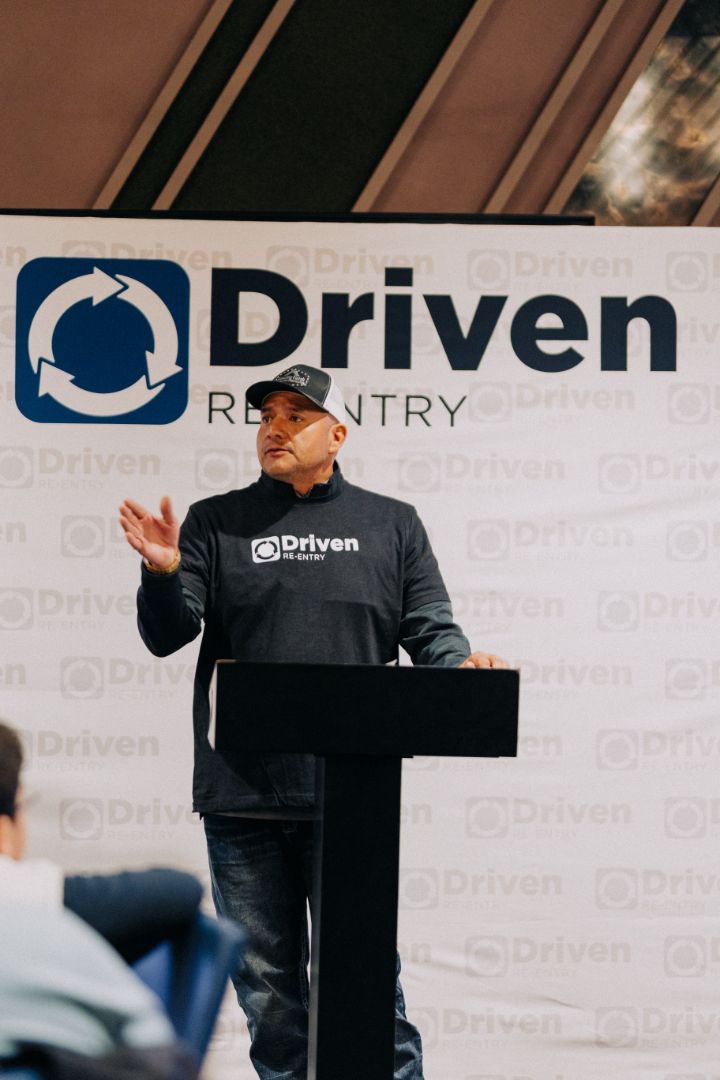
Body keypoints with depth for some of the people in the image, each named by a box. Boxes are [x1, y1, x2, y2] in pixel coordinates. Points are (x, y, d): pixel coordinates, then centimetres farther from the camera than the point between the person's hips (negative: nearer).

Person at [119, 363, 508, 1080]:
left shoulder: (391, 526, 12)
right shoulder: (216, 523, 11)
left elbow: (431, 629, 9)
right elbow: (168, 635, 3)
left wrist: (462, 662, -13)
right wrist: (161, 572, -17)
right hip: (241, 798, 1)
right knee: (267, 982, 9)